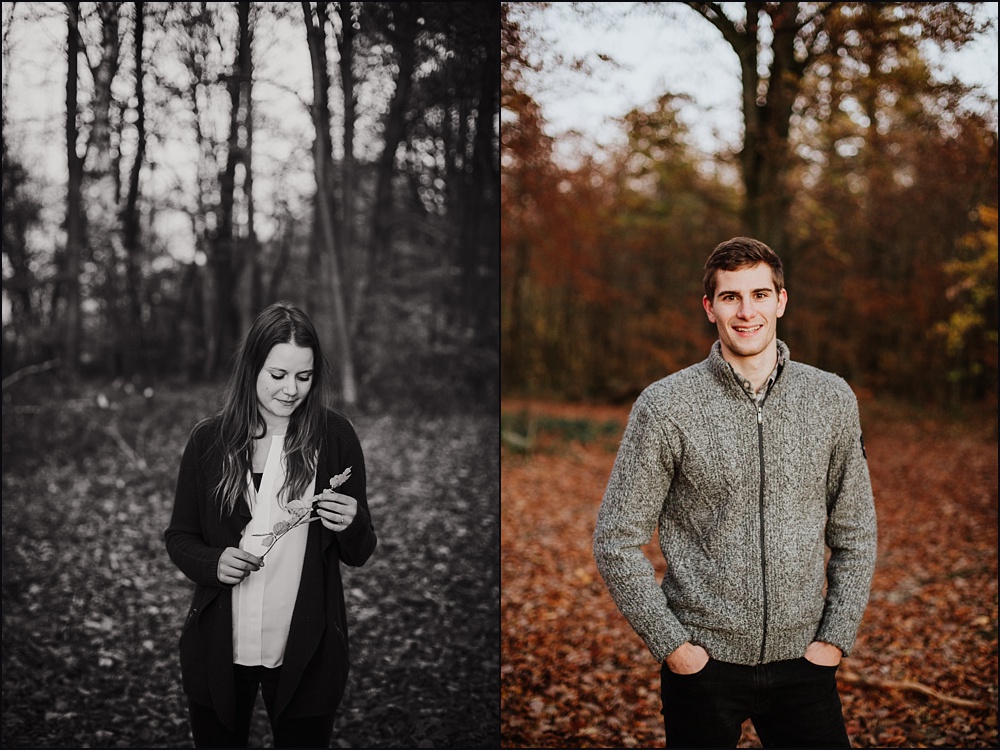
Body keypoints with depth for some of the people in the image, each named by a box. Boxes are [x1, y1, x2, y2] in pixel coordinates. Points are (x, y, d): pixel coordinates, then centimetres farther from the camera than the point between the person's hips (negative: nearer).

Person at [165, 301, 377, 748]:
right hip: (218, 652, 1)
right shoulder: (208, 440, -3)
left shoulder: (335, 436, -4)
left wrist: (350, 525, -19)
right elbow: (179, 538, 7)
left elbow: (359, 555, 2)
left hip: (306, 655, -1)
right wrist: (213, 562, -14)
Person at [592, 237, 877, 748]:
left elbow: (854, 535, 9)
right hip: (703, 665, -2)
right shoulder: (665, 407, -8)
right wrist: (672, 645, -8)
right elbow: (616, 541, -5)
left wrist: (835, 638, 1)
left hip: (803, 662, 2)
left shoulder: (832, 400, 1)